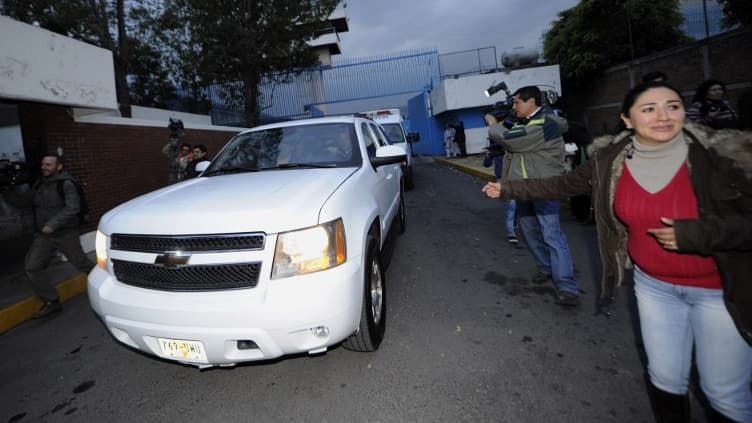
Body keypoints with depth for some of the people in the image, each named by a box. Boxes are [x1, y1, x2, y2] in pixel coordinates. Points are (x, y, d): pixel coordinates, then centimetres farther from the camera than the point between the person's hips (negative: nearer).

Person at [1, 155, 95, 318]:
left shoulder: (66, 184, -11)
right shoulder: (39, 185, 10)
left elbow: (72, 208, -21)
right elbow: (21, 201, 13)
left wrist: (53, 224, -26)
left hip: (65, 234, -6)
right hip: (43, 235, 6)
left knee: (81, 263, 2)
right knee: (31, 267, -3)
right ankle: (51, 302, 6)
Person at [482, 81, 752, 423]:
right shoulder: (610, 159, -10)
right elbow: (565, 185, 3)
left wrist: (698, 233, -29)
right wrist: (509, 189, 5)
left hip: (721, 289, -2)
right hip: (654, 284, 3)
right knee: (665, 377, 17)